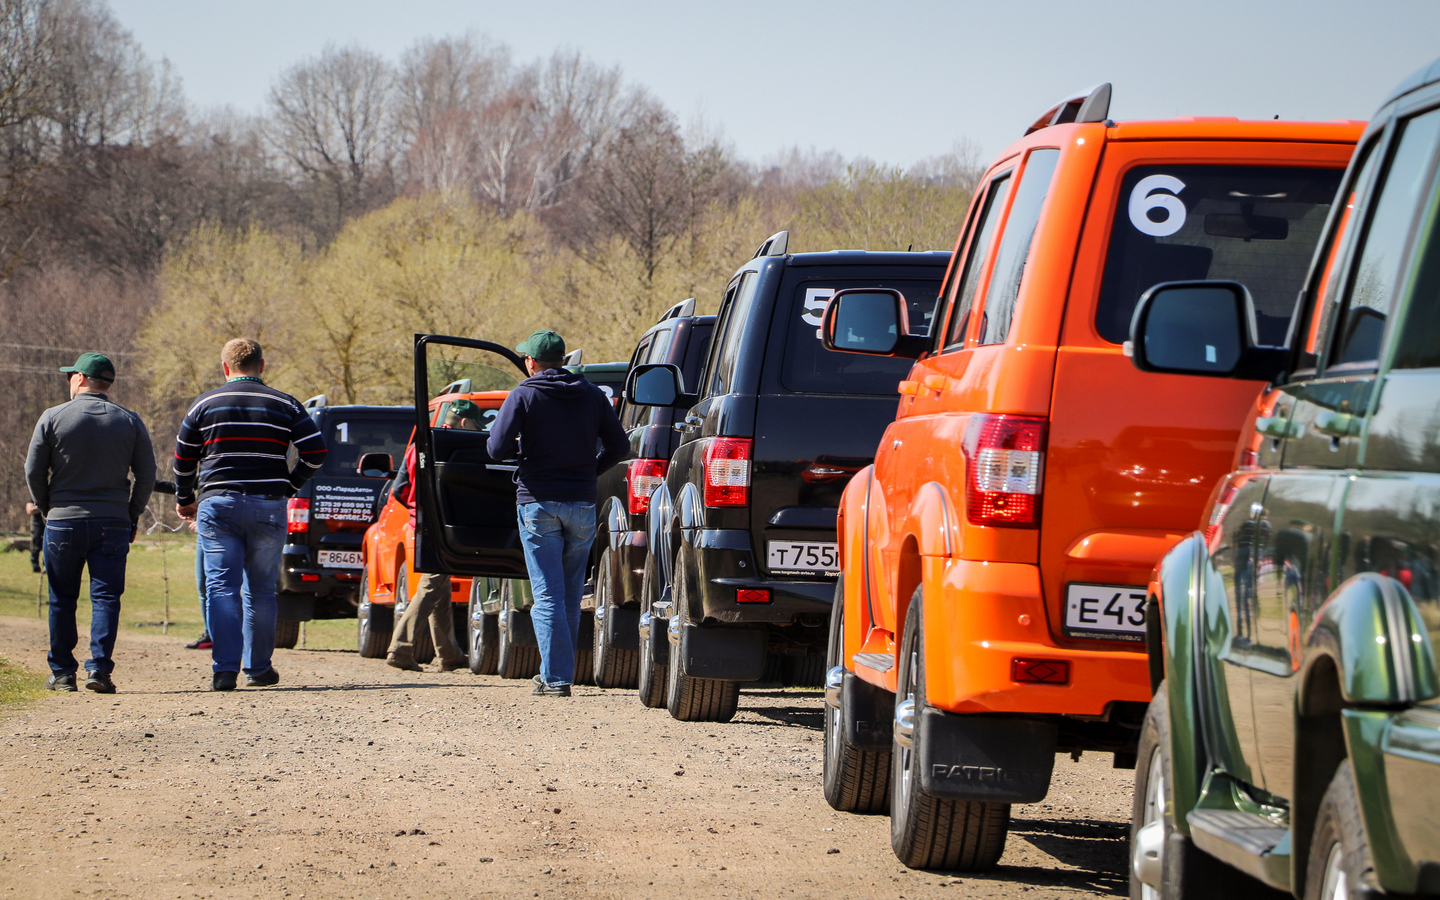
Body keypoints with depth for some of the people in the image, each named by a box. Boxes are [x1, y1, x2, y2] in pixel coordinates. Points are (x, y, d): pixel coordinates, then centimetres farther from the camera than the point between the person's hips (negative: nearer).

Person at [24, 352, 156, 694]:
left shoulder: (53, 417, -1)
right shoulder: (130, 422, 4)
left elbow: (34, 472, 0)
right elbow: (146, 476, 3)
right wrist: (133, 517, 13)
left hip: (63, 522, -1)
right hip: (113, 523, 1)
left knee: (62, 601, 9)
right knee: (106, 597, 1)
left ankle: (62, 672, 11)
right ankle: (99, 668, -12)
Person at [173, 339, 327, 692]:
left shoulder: (205, 405, 5)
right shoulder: (285, 405, 5)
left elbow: (183, 460, 9)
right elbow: (315, 452, 0)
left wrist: (185, 500, 24)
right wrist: (289, 486, 13)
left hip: (217, 504, -1)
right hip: (268, 506, 1)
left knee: (221, 587, -2)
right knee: (261, 589, 10)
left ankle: (225, 669, -12)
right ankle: (258, 668, 13)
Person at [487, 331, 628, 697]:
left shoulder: (523, 397, -4)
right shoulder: (592, 396, 7)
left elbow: (497, 449, -11)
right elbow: (619, 446, 8)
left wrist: (520, 449, 10)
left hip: (538, 503, -4)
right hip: (582, 505, 4)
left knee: (547, 595, -4)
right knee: (571, 595, 14)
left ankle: (556, 677, -11)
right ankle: (559, 673, 19)